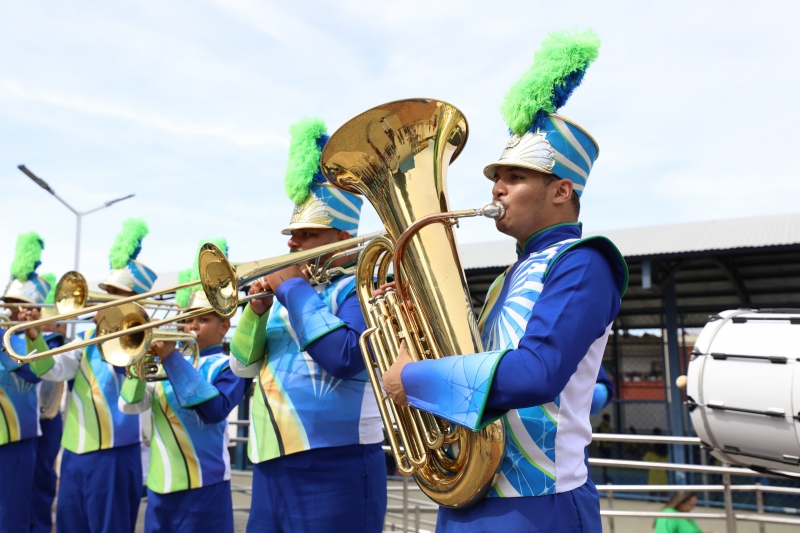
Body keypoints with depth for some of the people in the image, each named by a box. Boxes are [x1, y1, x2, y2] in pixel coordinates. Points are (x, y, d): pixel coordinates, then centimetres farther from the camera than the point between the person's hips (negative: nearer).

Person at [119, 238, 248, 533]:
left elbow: (214, 410, -23)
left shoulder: (226, 366, -5)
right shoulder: (169, 363, 11)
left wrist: (172, 359, -23)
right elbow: (129, 405, 2)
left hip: (203, 487, -6)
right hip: (159, 486, 6)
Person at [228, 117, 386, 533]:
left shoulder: (360, 288, -6)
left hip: (333, 468, -7)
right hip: (271, 463, 8)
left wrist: (294, 288, -14)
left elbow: (344, 358, -24)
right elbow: (242, 366, 13)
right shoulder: (290, 291, 15)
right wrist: (257, 310, -5)